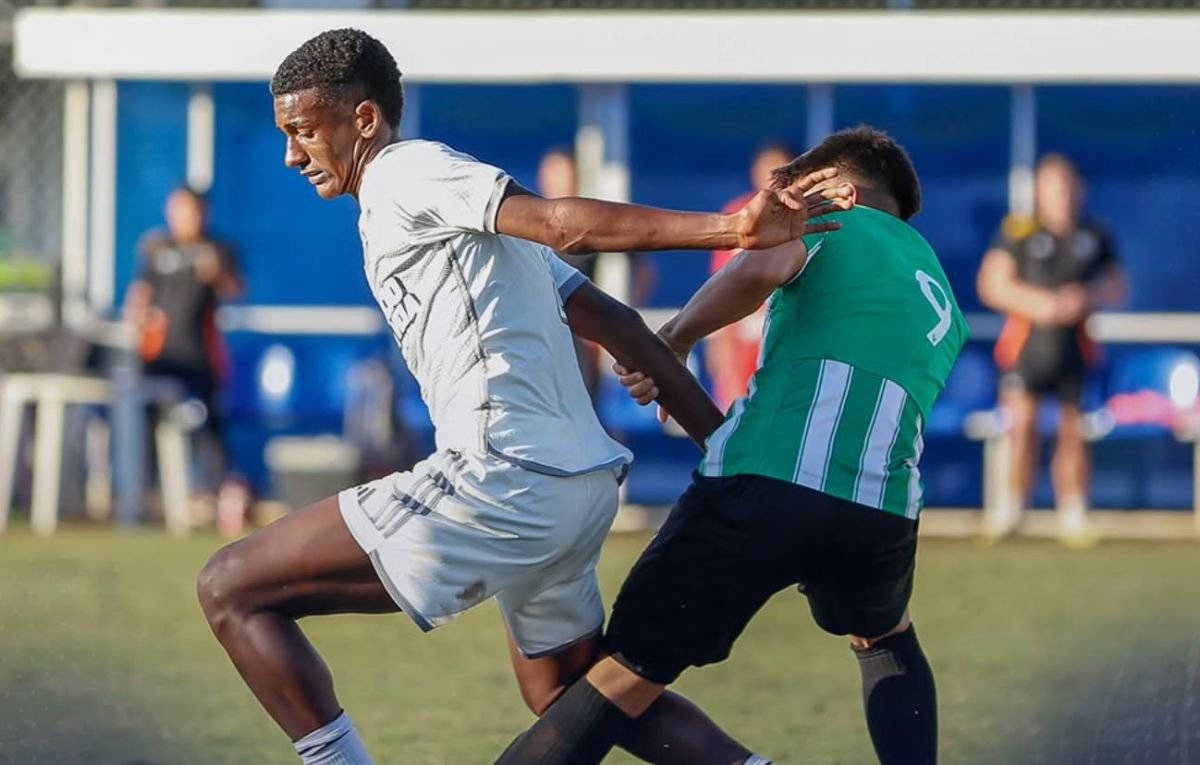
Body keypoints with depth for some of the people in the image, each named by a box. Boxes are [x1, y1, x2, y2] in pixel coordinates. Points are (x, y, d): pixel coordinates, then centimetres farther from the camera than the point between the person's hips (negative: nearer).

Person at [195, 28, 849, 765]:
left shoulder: (404, 172, -3)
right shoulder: (465, 204, 25)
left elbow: (558, 222, -16)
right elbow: (614, 322, 22)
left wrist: (726, 230, -28)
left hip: (500, 482, -10)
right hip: (576, 484, 10)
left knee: (232, 588, -4)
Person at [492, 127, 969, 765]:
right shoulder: (942, 302, 33)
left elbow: (763, 266, -8)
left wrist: (674, 339, 4)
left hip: (761, 484, -5)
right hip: (883, 508, 5)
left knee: (624, 680, -1)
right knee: (885, 643, 37)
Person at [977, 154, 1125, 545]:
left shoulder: (1094, 236, 10)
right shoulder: (1017, 231, 0)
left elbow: (1115, 285, 16)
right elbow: (993, 285, -1)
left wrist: (1087, 298, -5)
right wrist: (1038, 302, -14)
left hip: (1076, 345, 2)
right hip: (1027, 339, -2)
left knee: (1073, 431, 3)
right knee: (1022, 420, -13)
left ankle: (1072, 515, 14)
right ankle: (1013, 505, 0)